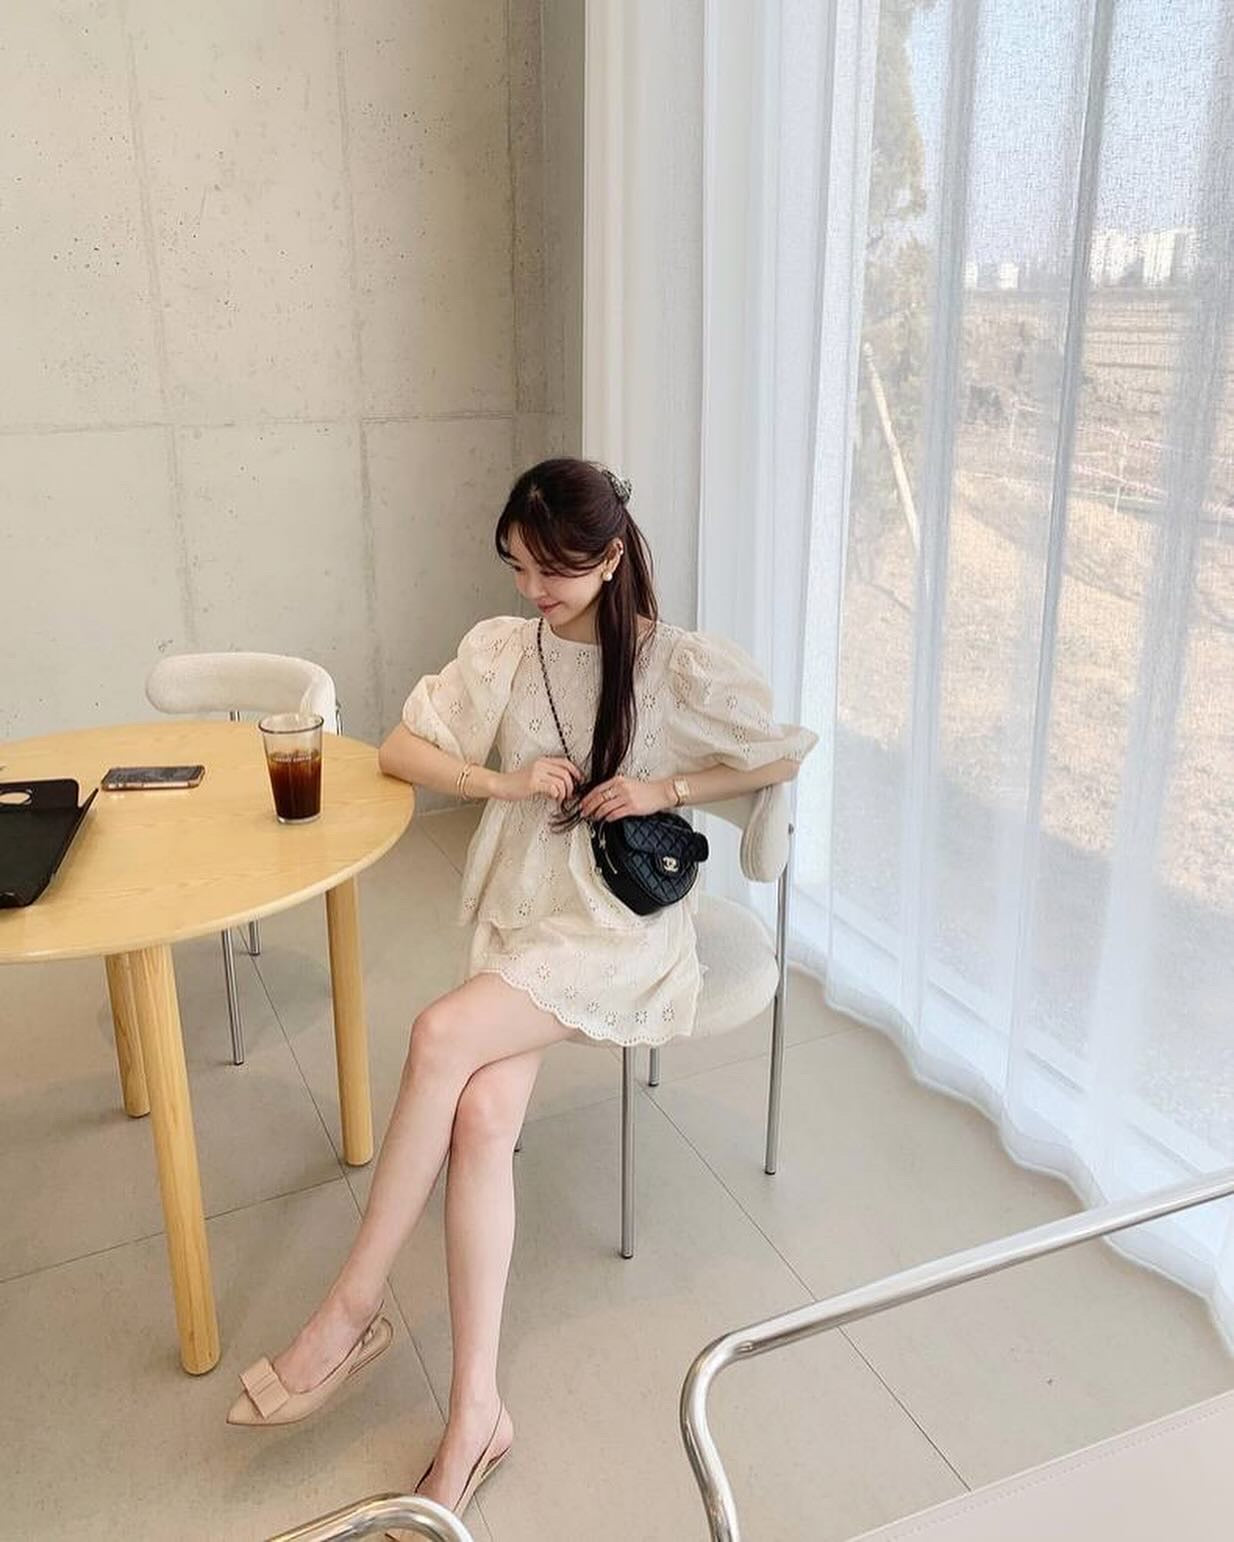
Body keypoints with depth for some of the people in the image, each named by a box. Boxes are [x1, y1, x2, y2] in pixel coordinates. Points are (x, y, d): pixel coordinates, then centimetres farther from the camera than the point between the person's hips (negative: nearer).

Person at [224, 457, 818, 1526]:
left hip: (624, 922, -4)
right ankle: (476, 1411, -17)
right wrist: (504, 782, -9)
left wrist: (666, 788, -9)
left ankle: (354, 1307, -13)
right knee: (481, 1115, -23)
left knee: (441, 1036, -28)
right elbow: (399, 752, 8)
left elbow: (783, 757, 6)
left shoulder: (681, 665, -3)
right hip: (519, 911, 4)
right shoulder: (502, 648, 7)